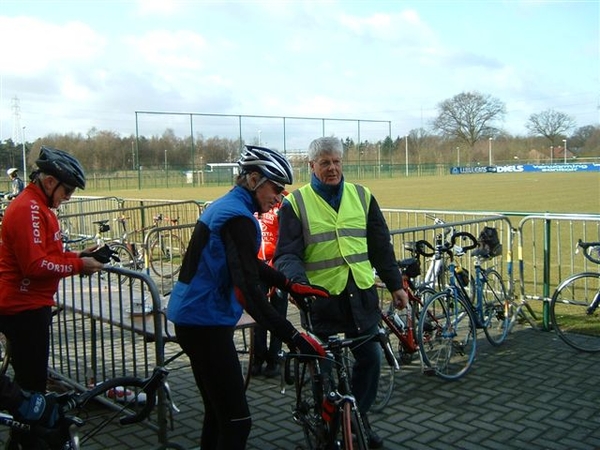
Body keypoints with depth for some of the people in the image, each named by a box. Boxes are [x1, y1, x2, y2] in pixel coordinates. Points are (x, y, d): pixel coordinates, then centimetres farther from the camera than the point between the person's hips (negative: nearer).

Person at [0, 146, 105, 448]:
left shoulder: (37, 206, 15)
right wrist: (78, 265, -16)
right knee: (32, 383, -2)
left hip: (31, 306, 11)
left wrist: (78, 256, 6)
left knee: (31, 380, 20)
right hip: (25, 309, -11)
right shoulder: (27, 209, -19)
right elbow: (35, 265, -25)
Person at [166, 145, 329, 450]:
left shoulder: (225, 206, 12)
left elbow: (250, 266, 22)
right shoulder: (238, 216, -20)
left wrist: (291, 286, 14)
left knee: (219, 411, 21)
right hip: (206, 323, -11)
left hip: (193, 317, 11)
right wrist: (293, 336, -32)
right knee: (236, 421, -5)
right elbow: (248, 289, -29)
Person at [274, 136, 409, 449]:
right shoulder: (296, 203, -2)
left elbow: (381, 246, 12)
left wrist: (395, 285, 11)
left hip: (361, 295, 3)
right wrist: (296, 279, -27)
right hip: (320, 297, -3)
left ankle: (360, 418, 29)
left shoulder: (362, 196, 8)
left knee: (370, 358, 8)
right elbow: (287, 253, -7)